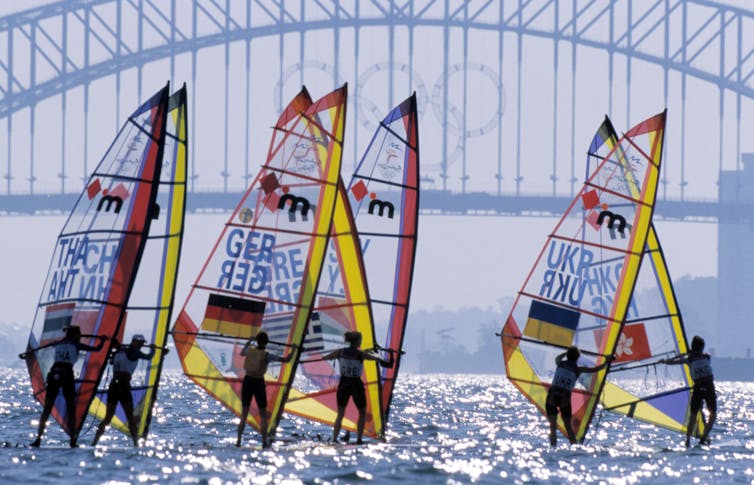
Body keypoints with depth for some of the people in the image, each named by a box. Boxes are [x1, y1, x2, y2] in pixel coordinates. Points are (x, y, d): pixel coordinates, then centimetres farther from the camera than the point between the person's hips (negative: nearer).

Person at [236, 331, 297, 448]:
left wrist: (247, 344, 42)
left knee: (244, 414, 11)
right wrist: (293, 349, 6)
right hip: (259, 383, -3)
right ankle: (264, 442, 2)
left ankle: (238, 440, 7)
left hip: (247, 382, 3)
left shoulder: (250, 350, -2)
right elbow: (286, 359, -10)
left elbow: (242, 353, 24)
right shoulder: (266, 355, -12)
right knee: (263, 415, 7)